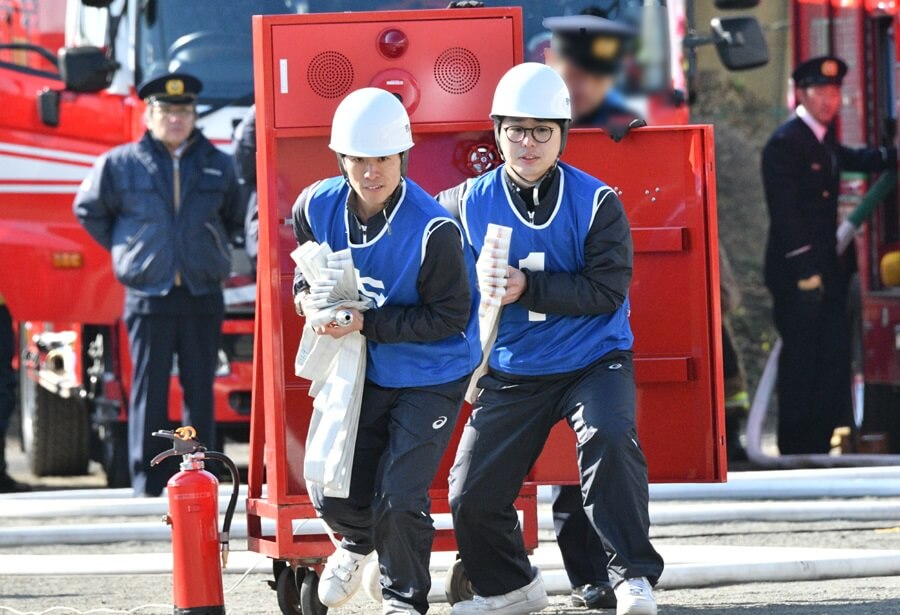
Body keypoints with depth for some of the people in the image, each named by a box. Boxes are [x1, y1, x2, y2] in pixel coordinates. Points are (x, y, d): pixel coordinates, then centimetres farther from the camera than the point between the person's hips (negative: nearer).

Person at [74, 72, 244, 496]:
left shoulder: (217, 166, 9)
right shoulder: (120, 165, 2)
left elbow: (236, 218, 23)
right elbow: (89, 210, 15)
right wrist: (125, 250, 11)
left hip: (203, 297, 2)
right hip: (148, 297, -2)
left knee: (200, 390, 4)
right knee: (149, 392, -2)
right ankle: (147, 483, 2)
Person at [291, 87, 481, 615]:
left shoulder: (434, 230, -28)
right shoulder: (318, 207, -10)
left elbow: (449, 316, -22)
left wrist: (367, 323, -27)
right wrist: (309, 292, -12)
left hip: (432, 378, -5)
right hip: (364, 371, 5)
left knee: (399, 500, -11)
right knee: (333, 492, 7)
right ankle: (359, 543, 45)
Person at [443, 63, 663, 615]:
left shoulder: (595, 202, -8)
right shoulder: (469, 205, -1)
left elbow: (608, 289, -16)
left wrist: (529, 288, -25)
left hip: (594, 359, -3)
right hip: (513, 371, 3)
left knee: (609, 437, -33)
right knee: (471, 497, -1)